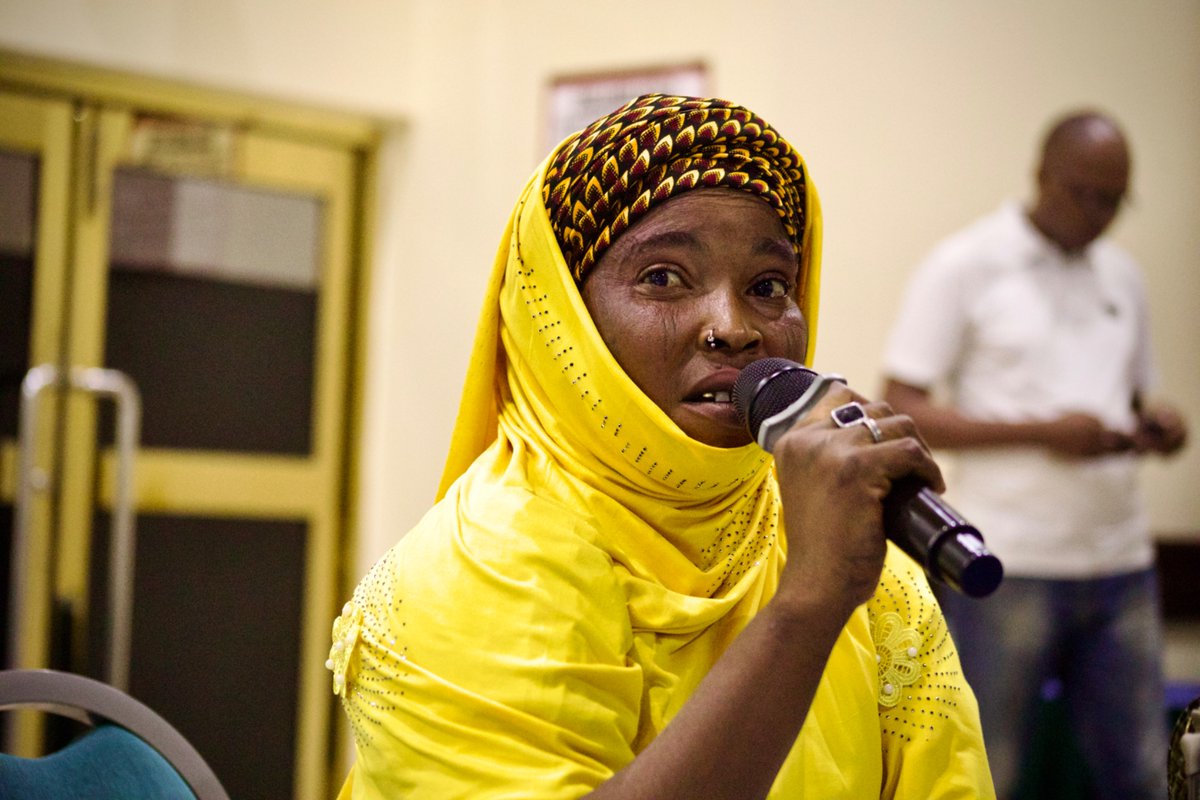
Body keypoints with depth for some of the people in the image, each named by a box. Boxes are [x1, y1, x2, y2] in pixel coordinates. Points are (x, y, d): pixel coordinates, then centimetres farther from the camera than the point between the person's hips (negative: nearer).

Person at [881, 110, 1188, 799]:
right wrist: (1043, 433, -17)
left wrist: (1157, 426, -1)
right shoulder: (964, 268, -2)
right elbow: (901, 414, -7)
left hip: (1120, 563, 5)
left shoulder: (1122, 276, 16)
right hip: (1010, 567, -5)